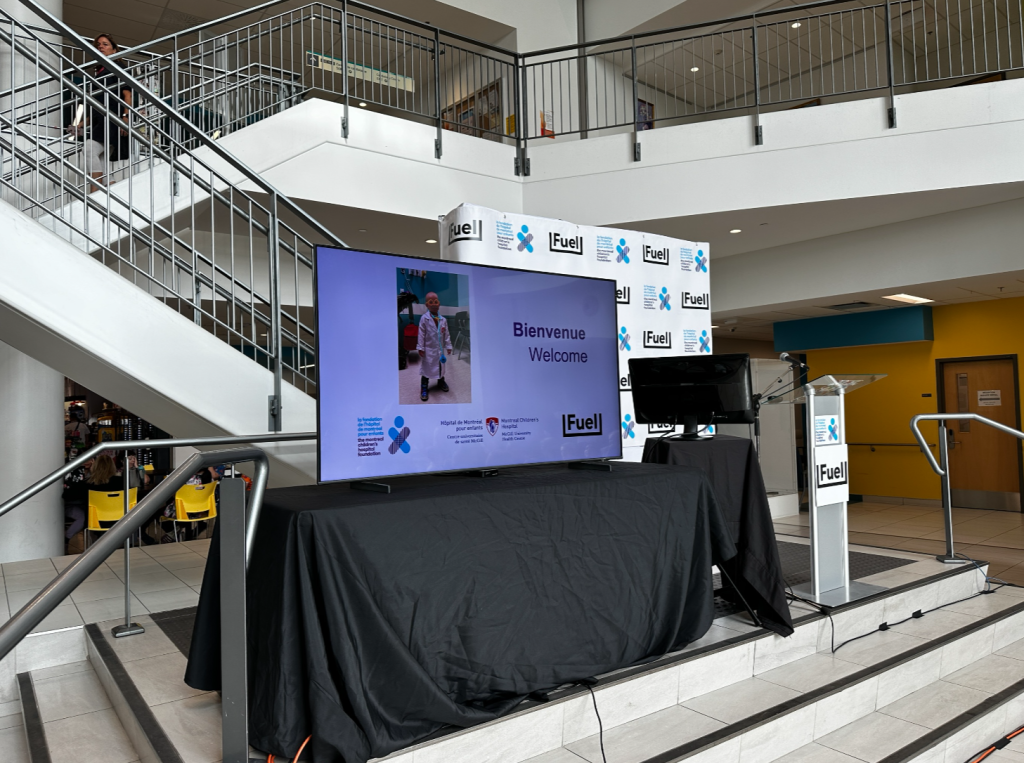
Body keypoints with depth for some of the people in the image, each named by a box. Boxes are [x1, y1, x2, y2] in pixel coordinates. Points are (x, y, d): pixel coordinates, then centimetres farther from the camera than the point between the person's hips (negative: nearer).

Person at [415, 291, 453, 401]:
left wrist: (448, 346, 5)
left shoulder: (443, 320, -2)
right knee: (426, 367, 3)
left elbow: (446, 334, 5)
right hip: (428, 349, -4)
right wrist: (420, 348, -12)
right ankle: (424, 388, 11)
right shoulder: (424, 319, -12)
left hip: (440, 348, 4)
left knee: (441, 366, 17)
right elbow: (421, 334, -11)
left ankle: (441, 382, 38)